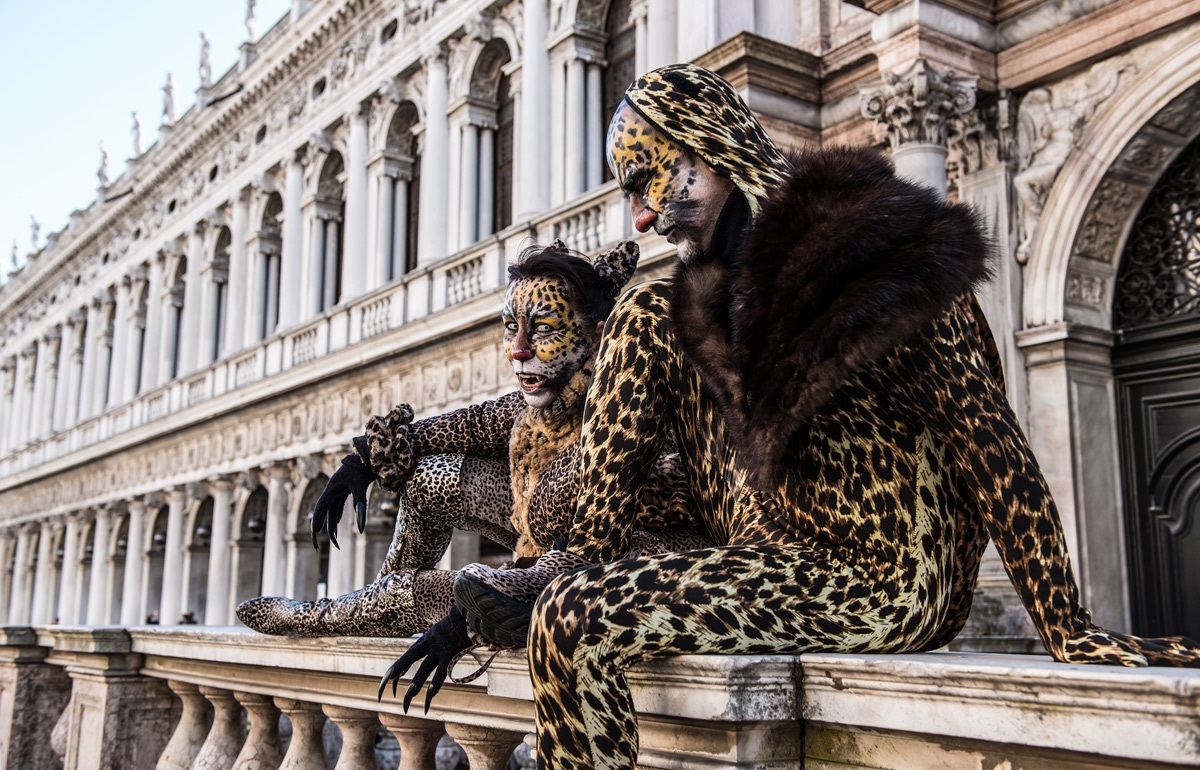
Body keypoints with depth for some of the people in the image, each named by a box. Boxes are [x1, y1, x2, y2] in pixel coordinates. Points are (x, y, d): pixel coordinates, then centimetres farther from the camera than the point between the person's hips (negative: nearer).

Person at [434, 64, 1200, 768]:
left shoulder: (872, 246, -15)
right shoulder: (712, 288, 8)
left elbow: (986, 436, -18)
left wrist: (1069, 629, -20)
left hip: (881, 585, -8)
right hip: (766, 549, 8)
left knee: (573, 623, -26)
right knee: (644, 317, 3)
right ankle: (584, 566, 0)